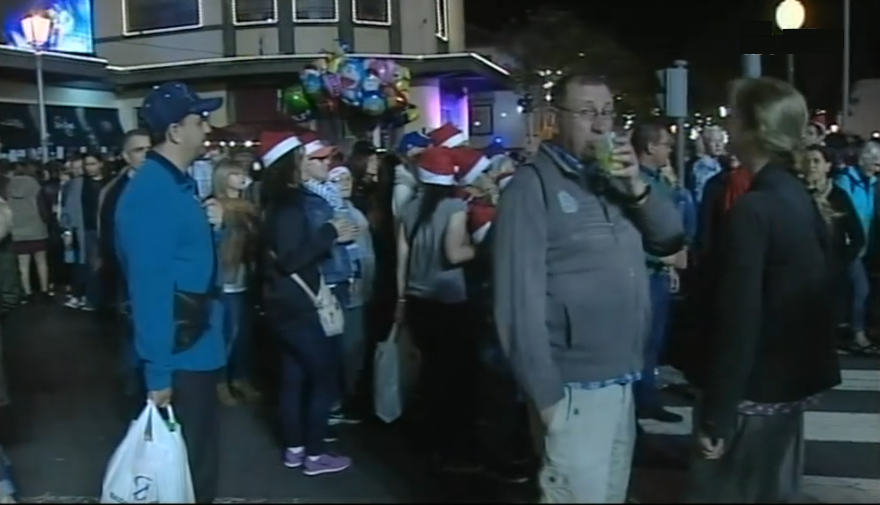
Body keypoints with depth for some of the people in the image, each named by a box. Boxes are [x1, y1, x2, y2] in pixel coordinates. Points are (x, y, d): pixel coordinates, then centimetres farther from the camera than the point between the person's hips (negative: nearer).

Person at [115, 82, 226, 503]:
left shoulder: (179, 184, 9)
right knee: (186, 460, 7)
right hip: (179, 356, -9)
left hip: (198, 348, 9)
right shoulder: (150, 194, -21)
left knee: (200, 452, 21)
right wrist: (157, 372, -23)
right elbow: (150, 287, -24)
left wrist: (212, 228, -1)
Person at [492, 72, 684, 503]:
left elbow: (671, 238, 8)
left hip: (622, 380, 7)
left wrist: (638, 188, -8)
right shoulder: (533, 184, -11)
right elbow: (520, 295, -15)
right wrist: (545, 392, -17)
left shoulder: (613, 178, 12)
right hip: (573, 387, -7)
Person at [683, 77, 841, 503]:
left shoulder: (753, 210, -21)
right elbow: (811, 294, 13)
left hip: (751, 391, -8)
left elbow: (738, 321, -23)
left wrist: (716, 416, -19)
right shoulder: (804, 200, 6)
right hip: (791, 382, 8)